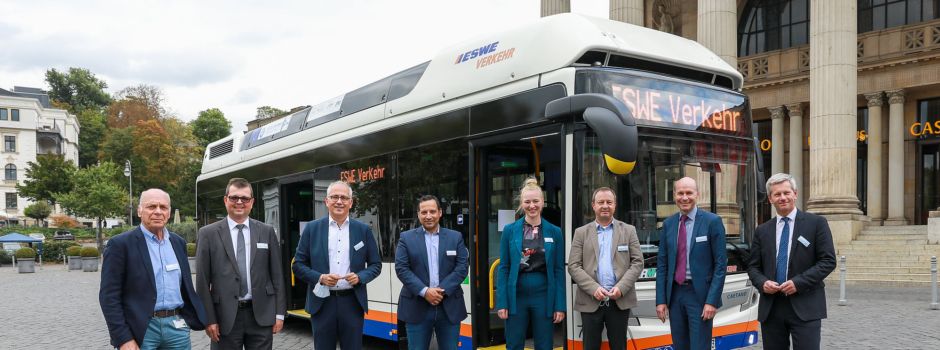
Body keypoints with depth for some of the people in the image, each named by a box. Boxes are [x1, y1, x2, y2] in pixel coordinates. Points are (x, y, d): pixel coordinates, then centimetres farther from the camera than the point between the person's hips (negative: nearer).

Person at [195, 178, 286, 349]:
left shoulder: (267, 231, 6)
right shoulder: (208, 233, 1)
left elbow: (277, 274, 6)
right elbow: (202, 280, 0)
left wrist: (279, 312, 2)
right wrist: (209, 319, -5)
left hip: (261, 315, 1)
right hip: (225, 317, -1)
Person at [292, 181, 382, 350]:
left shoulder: (363, 230, 5)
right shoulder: (312, 228, 3)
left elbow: (376, 265, 9)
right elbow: (298, 264, 4)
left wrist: (360, 277, -11)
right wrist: (320, 277, -13)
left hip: (352, 302, 1)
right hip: (322, 302, 0)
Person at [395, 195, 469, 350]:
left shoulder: (456, 237, 7)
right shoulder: (406, 238, 3)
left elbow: (462, 268, 0)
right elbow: (401, 269, -5)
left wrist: (443, 291, -13)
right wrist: (424, 291, -16)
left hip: (449, 307, 1)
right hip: (417, 308, -1)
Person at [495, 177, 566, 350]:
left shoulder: (555, 232, 3)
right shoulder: (510, 230, 1)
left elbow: (559, 270, 2)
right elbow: (503, 268, 1)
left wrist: (560, 305, -2)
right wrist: (502, 302, -5)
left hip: (544, 297, 0)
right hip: (516, 297, 0)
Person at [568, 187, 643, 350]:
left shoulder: (628, 230, 9)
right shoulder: (581, 233, 7)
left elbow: (637, 262, 3)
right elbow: (573, 266, 0)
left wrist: (621, 288, -11)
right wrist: (594, 288, -12)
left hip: (620, 301, 0)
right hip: (590, 302, 0)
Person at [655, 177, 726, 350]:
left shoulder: (712, 222, -5)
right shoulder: (668, 224, 7)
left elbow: (720, 264, -7)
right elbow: (662, 264, 7)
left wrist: (712, 300, -13)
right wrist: (661, 300, 1)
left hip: (700, 294, -4)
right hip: (675, 294, 4)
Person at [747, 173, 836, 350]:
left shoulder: (816, 223, 2)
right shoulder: (762, 231, 12)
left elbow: (828, 261, -3)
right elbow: (753, 267, 14)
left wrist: (798, 282, -13)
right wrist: (762, 283, -8)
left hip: (805, 308, -3)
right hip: (770, 309, 4)